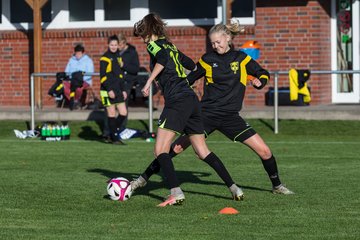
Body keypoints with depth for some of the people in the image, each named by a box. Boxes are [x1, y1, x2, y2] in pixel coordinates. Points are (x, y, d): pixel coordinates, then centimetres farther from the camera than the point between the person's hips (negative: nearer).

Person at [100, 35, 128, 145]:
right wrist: (109, 90, -17)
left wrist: (123, 90, 16)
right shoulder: (105, 58, -6)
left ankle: (114, 131, 18)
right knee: (111, 114, -3)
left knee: (123, 113, 2)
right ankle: (114, 138, 3)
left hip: (118, 90, 7)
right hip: (108, 91, -7)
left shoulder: (118, 57, 15)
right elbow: (103, 76, -11)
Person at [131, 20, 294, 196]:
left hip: (231, 117, 1)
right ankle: (144, 178, 2)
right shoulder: (207, 59, 0)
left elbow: (263, 74, 13)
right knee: (177, 147, -10)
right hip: (207, 114, -1)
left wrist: (260, 81, -9)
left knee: (264, 151, -6)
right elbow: (189, 79, 11)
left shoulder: (241, 58, 3)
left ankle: (277, 186, 17)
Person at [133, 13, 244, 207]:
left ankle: (176, 194, -23)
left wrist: (149, 82, -21)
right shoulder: (171, 46, 24)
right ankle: (233, 188, 10)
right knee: (202, 151, 14)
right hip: (191, 99, 8)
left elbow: (162, 58, -22)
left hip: (177, 101, -8)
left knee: (160, 150, -10)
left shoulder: (153, 44, 1)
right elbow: (192, 65, 33)